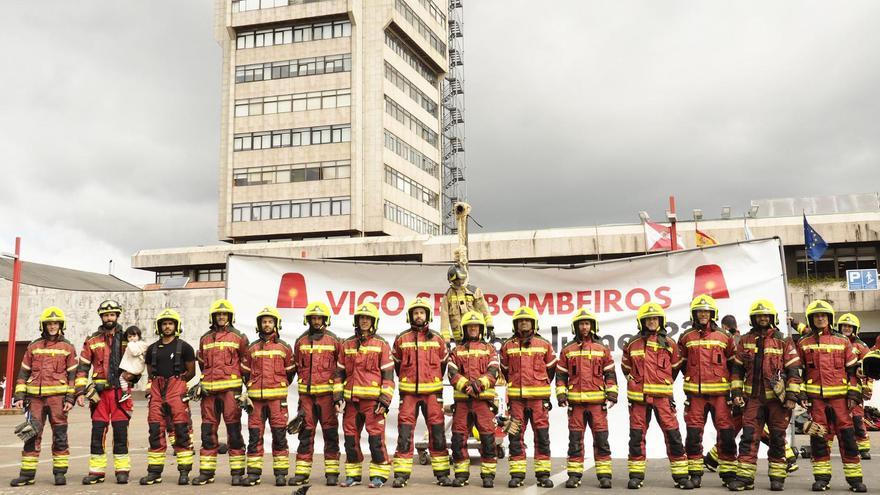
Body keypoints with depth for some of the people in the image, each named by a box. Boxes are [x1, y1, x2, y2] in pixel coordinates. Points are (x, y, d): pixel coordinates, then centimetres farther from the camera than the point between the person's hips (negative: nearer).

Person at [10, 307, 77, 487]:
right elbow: (24, 372, 12)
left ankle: (60, 473, 8)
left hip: (57, 396, -2)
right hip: (35, 397, 2)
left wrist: (70, 398, -4)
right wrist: (19, 396, 4)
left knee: (59, 436, 2)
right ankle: (27, 474, 8)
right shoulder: (33, 347, 12)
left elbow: (72, 374, 3)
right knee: (31, 435, 2)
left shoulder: (68, 348, 6)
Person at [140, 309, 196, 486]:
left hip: (177, 389, -4)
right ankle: (154, 472, 12)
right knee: (155, 430, 4)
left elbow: (191, 372, 6)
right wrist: (157, 384, 10)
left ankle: (184, 472, -2)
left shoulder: (184, 347, 2)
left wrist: (177, 382, 2)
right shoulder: (152, 349, 14)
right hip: (157, 391, 4)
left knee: (181, 430, -7)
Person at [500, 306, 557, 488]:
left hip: (539, 396, -1)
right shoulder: (508, 346, 8)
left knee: (542, 435, 0)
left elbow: (551, 368, 16)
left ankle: (543, 473, 7)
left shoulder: (544, 345, 5)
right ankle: (517, 474, 7)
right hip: (516, 397, 1)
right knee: (515, 436, 1)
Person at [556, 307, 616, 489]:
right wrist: (561, 395, 0)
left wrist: (612, 394, -1)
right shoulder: (567, 350, 10)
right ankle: (574, 474, 9)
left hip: (597, 401, -1)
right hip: (575, 401, 1)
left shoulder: (602, 349, 9)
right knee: (575, 439, 4)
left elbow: (610, 374, 9)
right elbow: (561, 374, 10)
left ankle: (604, 475, 6)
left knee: (601, 439, 0)